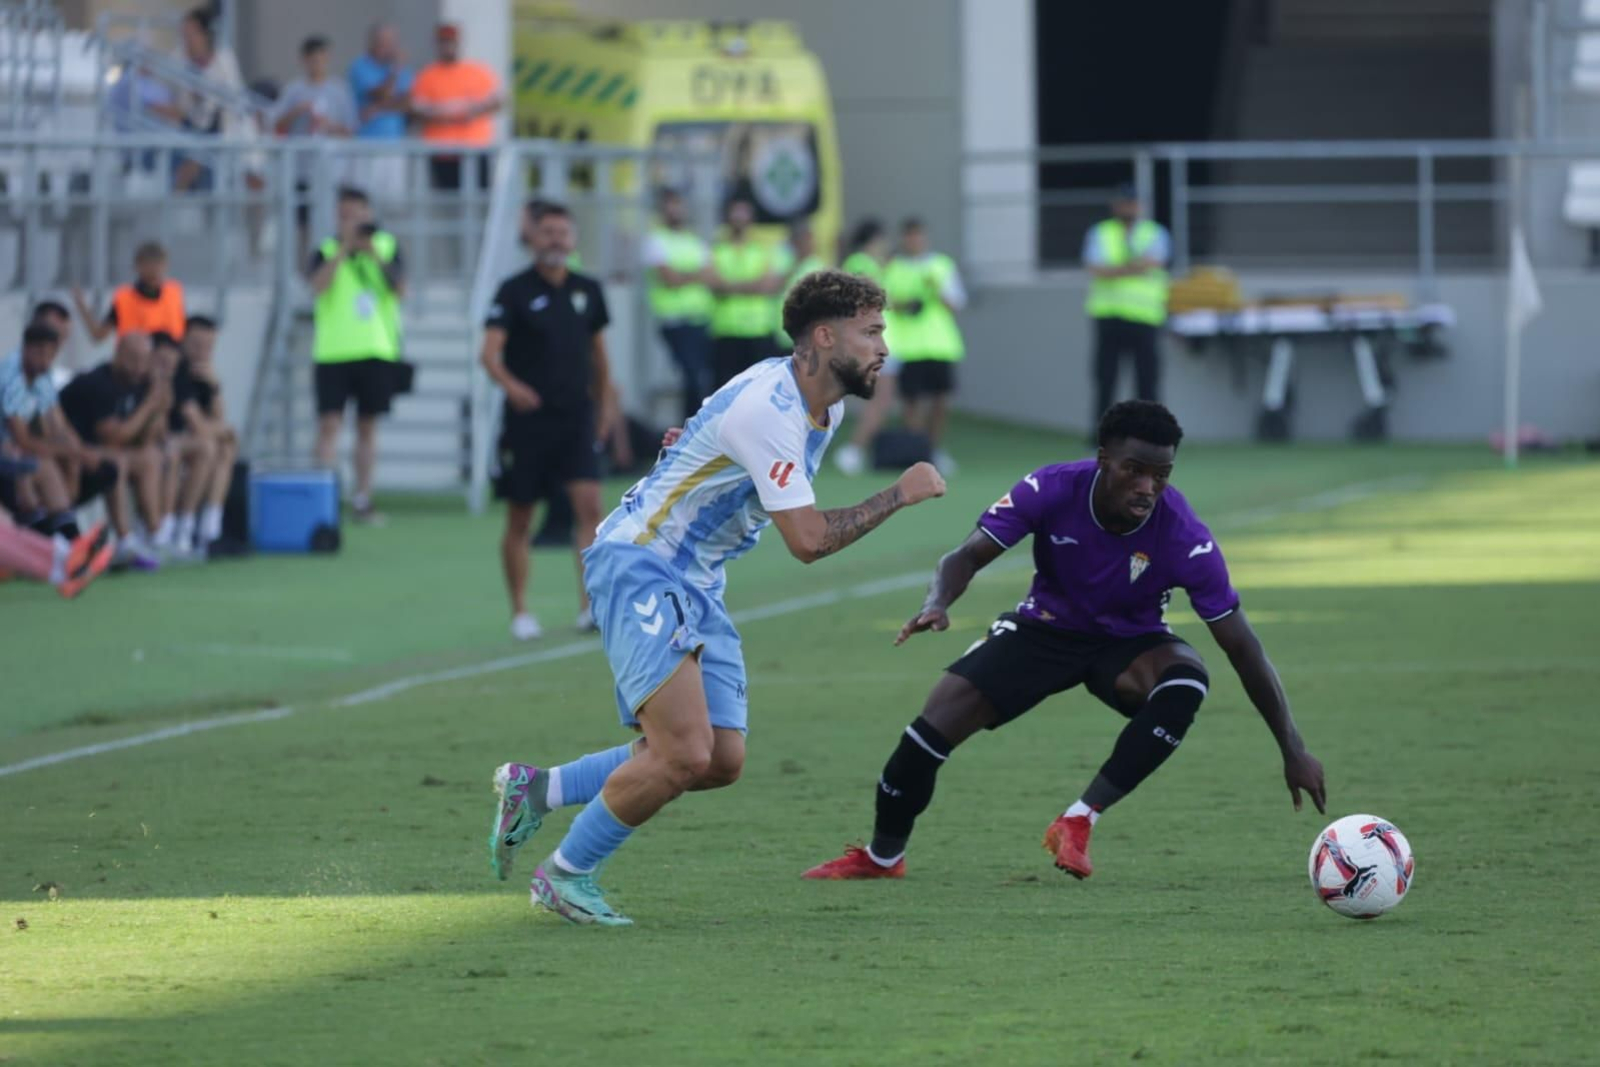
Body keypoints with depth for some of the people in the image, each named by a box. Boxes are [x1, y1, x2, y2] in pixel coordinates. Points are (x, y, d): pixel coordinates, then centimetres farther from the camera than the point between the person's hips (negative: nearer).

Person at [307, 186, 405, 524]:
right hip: (333, 353, -2)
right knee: (329, 423, -11)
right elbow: (318, 284, -16)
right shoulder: (327, 250, 3)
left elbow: (401, 290, -2)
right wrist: (345, 247, -18)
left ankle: (362, 499, 14)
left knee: (367, 426, 8)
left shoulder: (388, 246, 9)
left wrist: (376, 255, -13)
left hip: (376, 352, 2)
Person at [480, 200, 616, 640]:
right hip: (527, 419, -2)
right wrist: (510, 384, -35)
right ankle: (520, 612, 17)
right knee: (519, 520, 5)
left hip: (576, 419, 2)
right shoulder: (514, 291, -6)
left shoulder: (587, 290, 7)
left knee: (589, 504, -14)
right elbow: (491, 351, -16)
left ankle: (590, 605, -15)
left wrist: (605, 402, 21)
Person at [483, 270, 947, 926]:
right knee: (685, 753, -20)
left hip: (697, 586, 10)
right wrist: (900, 495, -18)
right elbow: (808, 540, -25)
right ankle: (564, 874, -1)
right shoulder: (768, 408, -24)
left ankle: (535, 789, 15)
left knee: (722, 761, 2)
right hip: (638, 568, -10)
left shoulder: (825, 404, 7)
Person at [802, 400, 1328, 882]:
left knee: (1186, 680, -35)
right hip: (1046, 628, 1)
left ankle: (1079, 822, -23)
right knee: (939, 720, -14)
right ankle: (882, 856, 14)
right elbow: (970, 554, -22)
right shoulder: (1052, 490, -26)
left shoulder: (1185, 538, -29)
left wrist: (1293, 748, -24)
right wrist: (938, 601, -46)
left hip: (1130, 643, -1)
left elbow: (1241, 645, -23)